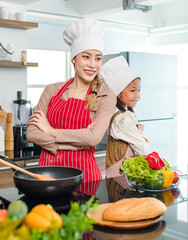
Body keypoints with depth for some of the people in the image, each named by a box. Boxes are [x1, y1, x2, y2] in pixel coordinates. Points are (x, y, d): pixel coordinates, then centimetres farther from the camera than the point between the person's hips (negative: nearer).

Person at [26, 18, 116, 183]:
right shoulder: (52, 90, 6)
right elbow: (31, 133, -2)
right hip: (48, 169, 2)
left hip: (82, 171, -2)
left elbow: (94, 137, -15)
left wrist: (51, 131, -8)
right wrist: (76, 141, -11)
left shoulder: (106, 97, -1)